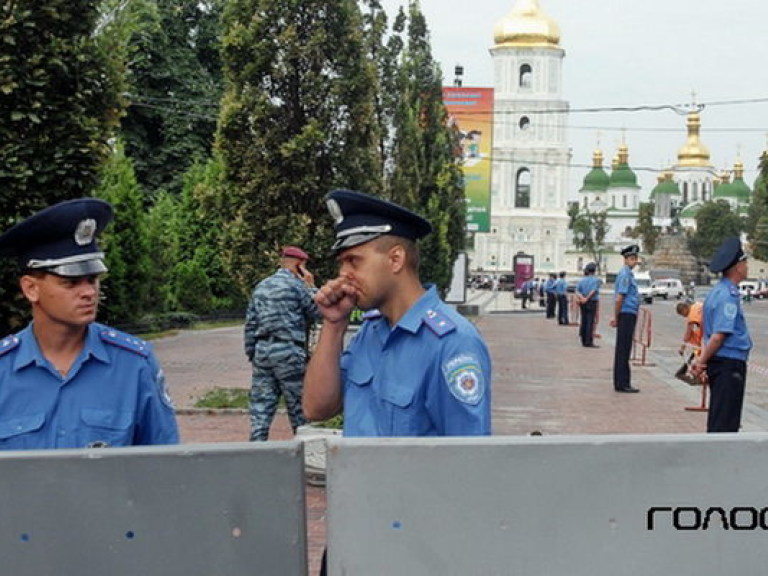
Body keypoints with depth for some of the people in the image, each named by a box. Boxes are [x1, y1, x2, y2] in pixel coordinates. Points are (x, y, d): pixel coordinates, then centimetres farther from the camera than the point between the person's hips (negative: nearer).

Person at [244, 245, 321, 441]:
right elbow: (318, 314, 2)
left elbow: (250, 325, 12)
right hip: (288, 352, -6)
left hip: (261, 351, 6)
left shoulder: (261, 287, 13)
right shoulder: (298, 285, -6)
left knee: (260, 410, 5)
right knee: (300, 410, 5)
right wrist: (311, 286, 9)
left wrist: (251, 355, 17)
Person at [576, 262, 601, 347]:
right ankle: (589, 342, -7)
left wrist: (582, 297, -13)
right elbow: (594, 291, -17)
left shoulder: (582, 280, 9)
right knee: (590, 322, -5)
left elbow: (577, 290, -2)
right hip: (592, 302, -5)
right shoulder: (596, 280, -6)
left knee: (584, 321, 10)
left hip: (583, 303, 5)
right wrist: (587, 298, -13)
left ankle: (584, 341, 14)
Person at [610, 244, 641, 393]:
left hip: (629, 315, 10)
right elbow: (619, 299, -18)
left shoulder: (627, 273, 17)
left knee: (623, 350, 12)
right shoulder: (625, 274, -14)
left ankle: (621, 383, 17)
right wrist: (616, 318, -11)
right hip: (627, 315, -10)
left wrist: (616, 317, 19)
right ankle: (622, 384, -3)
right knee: (623, 350, -6)